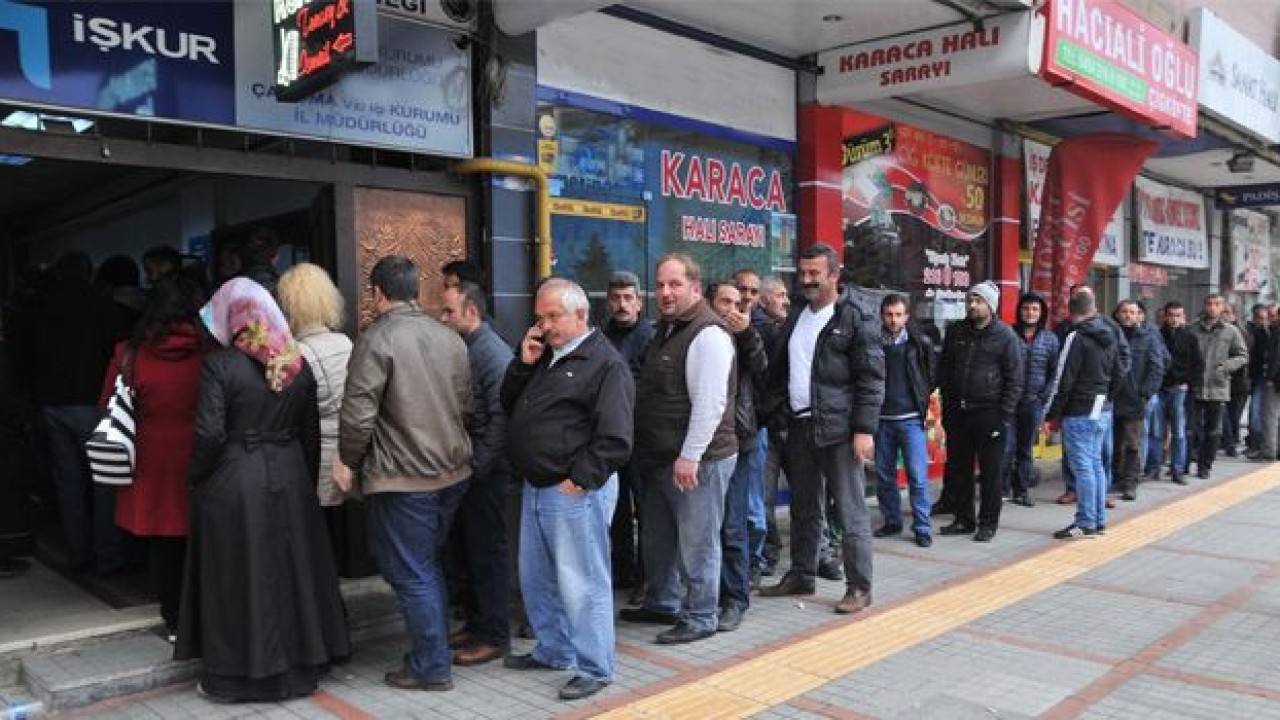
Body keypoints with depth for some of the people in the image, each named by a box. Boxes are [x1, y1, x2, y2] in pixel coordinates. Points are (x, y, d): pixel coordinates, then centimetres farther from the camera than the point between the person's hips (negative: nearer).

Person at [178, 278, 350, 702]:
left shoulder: (220, 365, -12)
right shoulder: (298, 364, 2)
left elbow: (209, 434, -16)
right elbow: (311, 432, 6)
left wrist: (196, 478, 0)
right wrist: (305, 481, 16)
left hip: (233, 486, -4)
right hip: (289, 481, 4)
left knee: (237, 579, 7)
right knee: (289, 572, 14)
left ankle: (234, 675, 18)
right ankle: (299, 664, 25)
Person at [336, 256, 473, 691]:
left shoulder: (377, 339, -14)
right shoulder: (450, 338, 5)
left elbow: (357, 414, -17)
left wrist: (348, 461, -1)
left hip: (402, 478, -7)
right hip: (452, 472, 7)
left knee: (411, 575, 6)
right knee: (429, 565, 22)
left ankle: (432, 668, 15)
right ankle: (434, 648, 31)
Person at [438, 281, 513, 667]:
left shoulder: (492, 353, -15)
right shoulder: (459, 347, 11)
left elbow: (501, 417, -20)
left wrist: (478, 465, -19)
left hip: (484, 472, -8)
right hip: (462, 467, 8)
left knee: (487, 552, 1)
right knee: (471, 549, 16)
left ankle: (494, 635, 12)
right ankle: (478, 623, 29)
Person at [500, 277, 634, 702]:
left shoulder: (605, 364, -13)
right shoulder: (545, 357, 15)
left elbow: (615, 440, -18)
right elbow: (509, 407, 15)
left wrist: (578, 480, -17)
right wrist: (524, 364, 2)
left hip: (576, 492, -9)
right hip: (536, 488, 9)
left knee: (581, 583, -1)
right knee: (536, 578, 18)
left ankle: (595, 668, 13)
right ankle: (553, 651, 35)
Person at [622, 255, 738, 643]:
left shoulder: (707, 334, -17)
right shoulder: (665, 329, 14)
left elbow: (710, 403, -23)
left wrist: (689, 457, -23)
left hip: (698, 461, -10)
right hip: (662, 458, 10)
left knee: (696, 542, 2)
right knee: (658, 538, 20)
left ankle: (701, 618, 16)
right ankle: (661, 604, 36)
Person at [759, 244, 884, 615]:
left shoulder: (855, 315, -6)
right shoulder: (797, 315, 15)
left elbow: (871, 377, -11)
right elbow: (778, 367, 19)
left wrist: (864, 429, -16)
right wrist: (776, 404, 8)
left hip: (839, 428, -7)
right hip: (799, 426, 7)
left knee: (850, 511, -1)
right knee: (803, 508, 16)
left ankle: (859, 587, 8)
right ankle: (801, 576, 28)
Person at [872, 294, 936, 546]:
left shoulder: (919, 343, -4)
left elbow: (931, 376, 8)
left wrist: (921, 399, 6)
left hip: (910, 419, -3)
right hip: (881, 419, 3)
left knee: (918, 475, -3)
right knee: (884, 475, 10)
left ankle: (922, 527, 6)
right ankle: (892, 521, 24)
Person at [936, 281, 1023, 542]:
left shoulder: (1005, 336, -5)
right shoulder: (955, 332, 8)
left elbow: (1014, 380, -6)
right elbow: (943, 369, 13)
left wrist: (1004, 417, -11)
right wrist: (947, 406, 5)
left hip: (989, 414, -4)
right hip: (957, 413, 5)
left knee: (990, 473, 4)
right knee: (958, 470, 10)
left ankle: (988, 523, 15)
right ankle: (964, 519, 22)